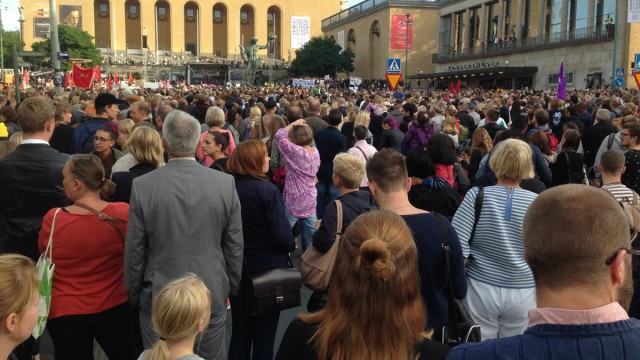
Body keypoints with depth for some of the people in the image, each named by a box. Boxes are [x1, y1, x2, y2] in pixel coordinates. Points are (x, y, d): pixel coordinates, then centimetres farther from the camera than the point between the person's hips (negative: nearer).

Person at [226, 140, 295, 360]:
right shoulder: (267, 190, -19)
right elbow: (282, 236, -20)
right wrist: (292, 245, 1)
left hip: (236, 268, 5)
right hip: (268, 269, -5)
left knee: (240, 332, 17)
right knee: (264, 335, 11)